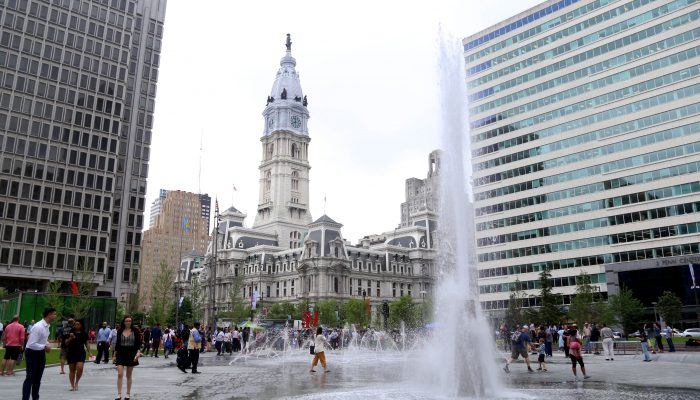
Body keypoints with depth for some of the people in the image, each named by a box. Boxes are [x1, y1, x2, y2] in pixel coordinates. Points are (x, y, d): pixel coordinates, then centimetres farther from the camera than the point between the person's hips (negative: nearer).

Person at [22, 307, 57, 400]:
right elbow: (32, 344, -27)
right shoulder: (38, 327, -24)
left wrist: (48, 344, 2)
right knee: (30, 377, -10)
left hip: (41, 353, 9)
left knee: (38, 378, 16)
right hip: (32, 353, -9)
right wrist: (45, 346, -22)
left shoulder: (47, 326, 3)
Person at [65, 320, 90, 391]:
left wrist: (89, 352, -1)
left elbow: (87, 343, 7)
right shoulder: (71, 333, 2)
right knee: (72, 370, 7)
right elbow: (66, 343, 3)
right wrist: (70, 338, -15)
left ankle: (76, 382, 9)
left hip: (81, 353, 0)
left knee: (80, 368, -15)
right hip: (71, 353, 1)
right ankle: (72, 385, 19)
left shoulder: (84, 334, 4)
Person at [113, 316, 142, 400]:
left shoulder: (135, 331, -2)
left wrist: (138, 352, -18)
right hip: (121, 354, 1)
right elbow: (117, 343, 9)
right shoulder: (120, 331, 3)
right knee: (120, 374, -11)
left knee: (128, 376, 8)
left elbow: (138, 343, -3)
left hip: (131, 354, -1)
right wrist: (114, 355, 8)